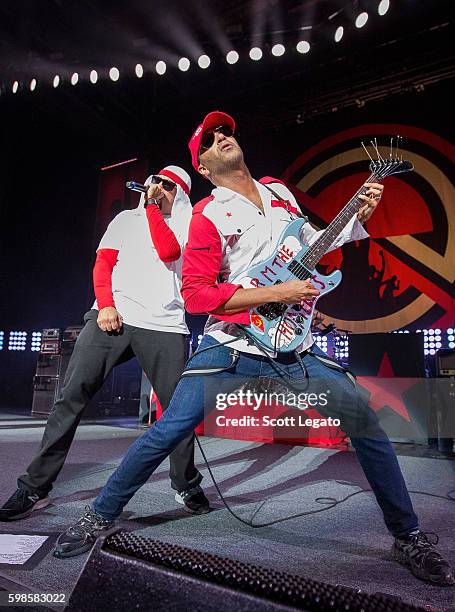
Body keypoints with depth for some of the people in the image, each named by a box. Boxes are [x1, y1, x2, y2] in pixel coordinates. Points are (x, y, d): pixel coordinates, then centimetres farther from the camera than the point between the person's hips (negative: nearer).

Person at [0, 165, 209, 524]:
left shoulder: (185, 224, 16)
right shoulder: (126, 219, 23)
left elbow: (167, 252, -7)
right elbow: (102, 262, 11)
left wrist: (153, 205, 4)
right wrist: (105, 304, -6)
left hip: (164, 324, -1)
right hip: (112, 316, 2)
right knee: (72, 397, -5)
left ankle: (187, 485, 18)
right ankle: (35, 488, 8)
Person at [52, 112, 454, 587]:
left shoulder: (279, 191, 13)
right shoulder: (208, 215, -4)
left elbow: (309, 243, 25)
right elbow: (194, 294, -13)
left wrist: (358, 218, 11)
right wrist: (276, 292, -18)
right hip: (231, 347, -4)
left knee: (368, 428, -2)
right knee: (166, 433, -7)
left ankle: (407, 536, 22)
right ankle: (100, 517, 19)